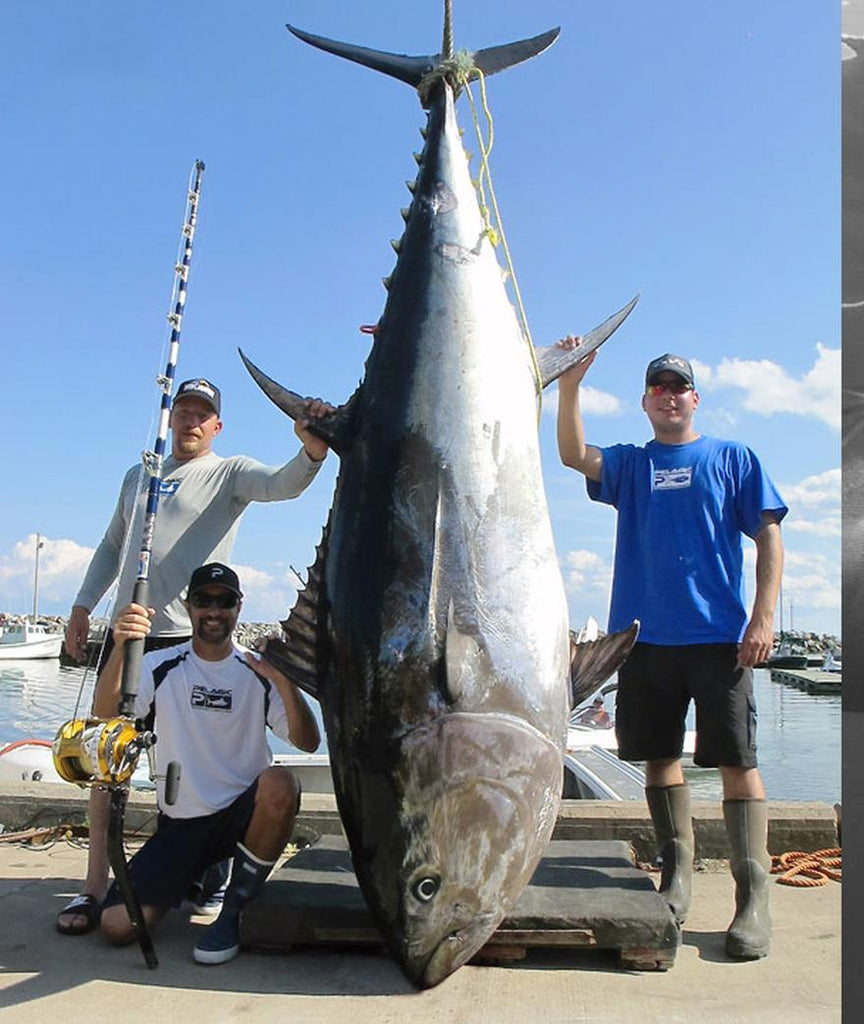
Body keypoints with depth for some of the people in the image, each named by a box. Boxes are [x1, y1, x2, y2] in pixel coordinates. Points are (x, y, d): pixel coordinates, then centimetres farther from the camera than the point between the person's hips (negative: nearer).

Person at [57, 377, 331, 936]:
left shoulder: (229, 471, 2)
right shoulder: (139, 476, 20)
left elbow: (281, 485, -20)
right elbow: (111, 546, 26)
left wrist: (312, 451, -41)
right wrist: (82, 606, 16)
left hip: (190, 638, -5)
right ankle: (96, 885, 17)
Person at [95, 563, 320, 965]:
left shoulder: (258, 672, -3)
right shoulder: (161, 667, -1)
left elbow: (308, 742, -12)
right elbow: (106, 712, -19)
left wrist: (285, 684, -30)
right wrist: (120, 648, -37)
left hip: (244, 812, -1)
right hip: (180, 822, 1)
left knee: (280, 783, -34)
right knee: (117, 924, -13)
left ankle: (234, 910, -12)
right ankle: (202, 875, 18)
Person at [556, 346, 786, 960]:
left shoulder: (733, 459, 9)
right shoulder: (630, 465, 14)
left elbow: (768, 538, 3)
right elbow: (573, 454, -5)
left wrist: (764, 615, -8)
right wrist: (570, 385, -16)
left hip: (719, 636, -2)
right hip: (646, 636, 3)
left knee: (736, 760, -3)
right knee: (659, 755, 9)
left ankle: (754, 897, 6)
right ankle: (678, 874, 24)